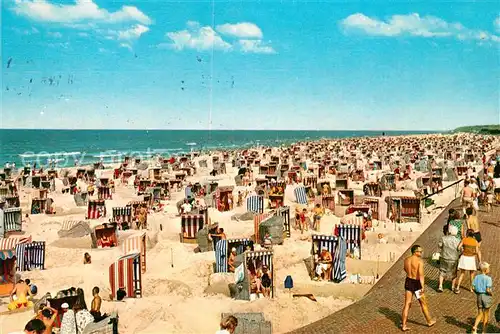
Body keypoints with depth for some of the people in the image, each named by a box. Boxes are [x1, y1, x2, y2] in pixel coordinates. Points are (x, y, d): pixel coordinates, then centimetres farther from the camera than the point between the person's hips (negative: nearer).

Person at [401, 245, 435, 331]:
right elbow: (421, 274, -27)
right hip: (416, 283, -5)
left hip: (408, 282, 5)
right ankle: (429, 321, 35)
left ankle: (404, 325, 10)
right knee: (423, 303, 16)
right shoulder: (419, 261, -18)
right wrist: (422, 287, -30)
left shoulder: (406, 260, 2)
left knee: (407, 304, 9)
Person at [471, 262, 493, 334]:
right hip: (486, 296, -4)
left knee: (480, 314, 15)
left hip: (479, 296, 4)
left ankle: (475, 326, -5)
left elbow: (473, 287, -2)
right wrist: (491, 294, -2)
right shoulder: (488, 278, -17)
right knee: (486, 314, 12)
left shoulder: (476, 277, -1)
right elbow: (488, 290, -22)